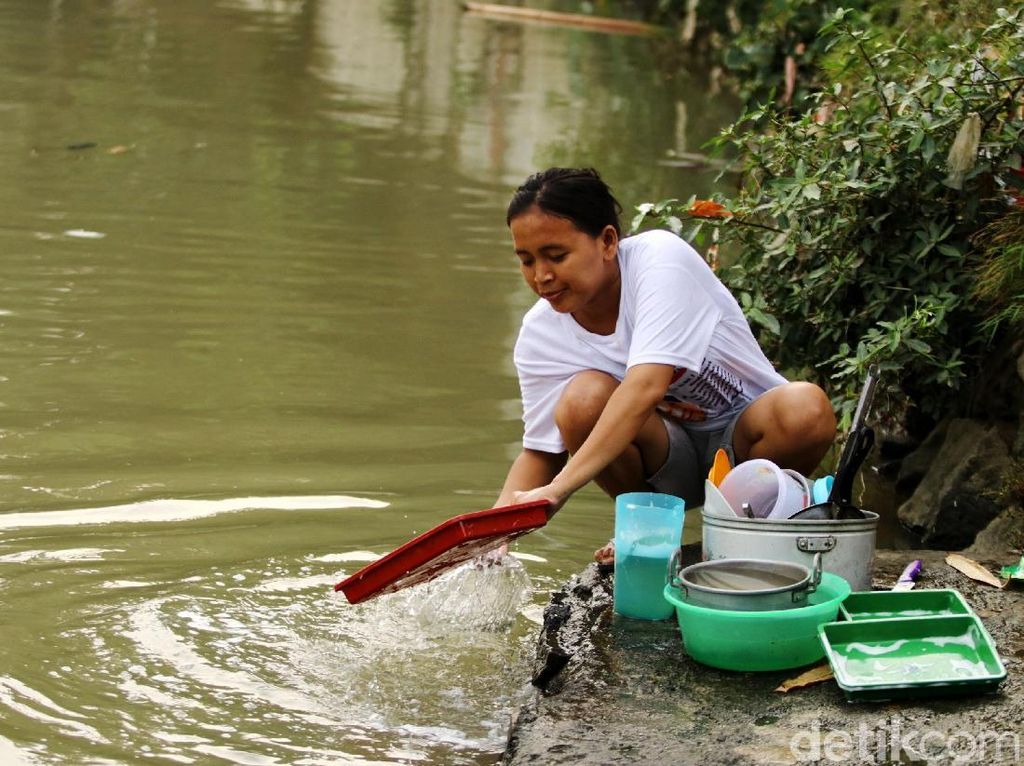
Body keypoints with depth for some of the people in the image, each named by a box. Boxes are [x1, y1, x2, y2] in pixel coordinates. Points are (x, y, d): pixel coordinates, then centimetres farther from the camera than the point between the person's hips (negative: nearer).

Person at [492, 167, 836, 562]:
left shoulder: (661, 258, -25)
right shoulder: (540, 334, -10)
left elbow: (646, 385, -38)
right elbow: (541, 452, -2)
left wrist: (559, 489, -46)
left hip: (744, 435, -3)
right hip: (666, 463, 3)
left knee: (806, 408, -36)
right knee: (584, 397, -28)